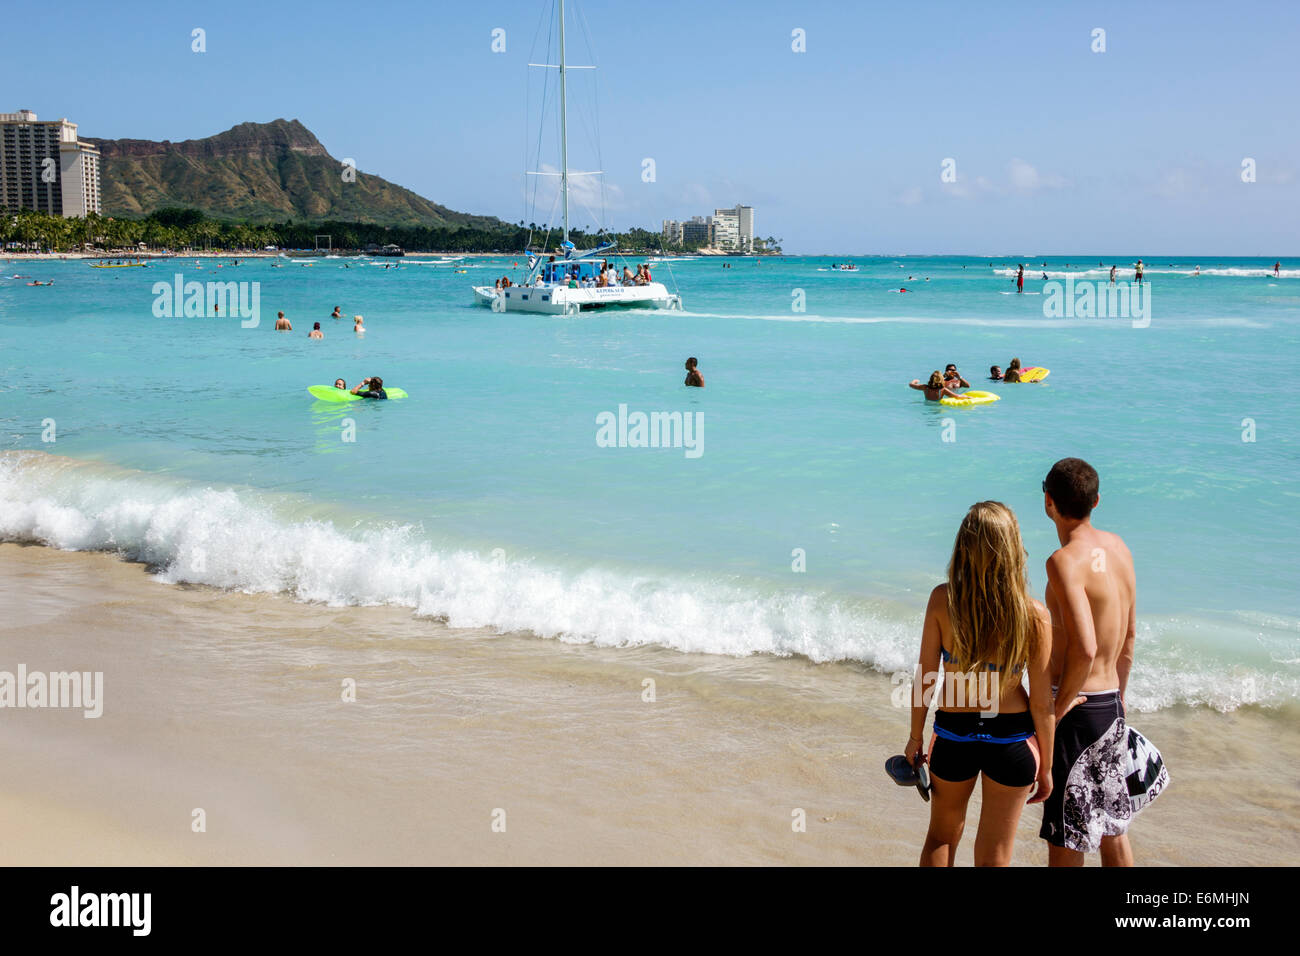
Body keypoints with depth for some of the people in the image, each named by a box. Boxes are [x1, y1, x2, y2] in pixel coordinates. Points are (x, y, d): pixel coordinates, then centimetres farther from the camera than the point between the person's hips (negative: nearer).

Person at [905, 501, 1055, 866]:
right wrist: (1045, 767, 3)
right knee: (994, 857, 16)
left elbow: (925, 678, -8)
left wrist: (915, 737, 8)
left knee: (941, 837, 26)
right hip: (1011, 740, 0)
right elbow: (1041, 704, -10)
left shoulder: (942, 600, -16)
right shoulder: (1034, 616, -17)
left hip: (953, 733, 1)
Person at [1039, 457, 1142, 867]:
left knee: (1065, 836, 3)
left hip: (1078, 708, -8)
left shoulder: (1065, 561, -20)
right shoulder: (1117, 546, 5)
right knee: (1112, 825, 20)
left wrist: (1060, 707, -15)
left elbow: (1084, 648, -29)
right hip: (1110, 704, 8)